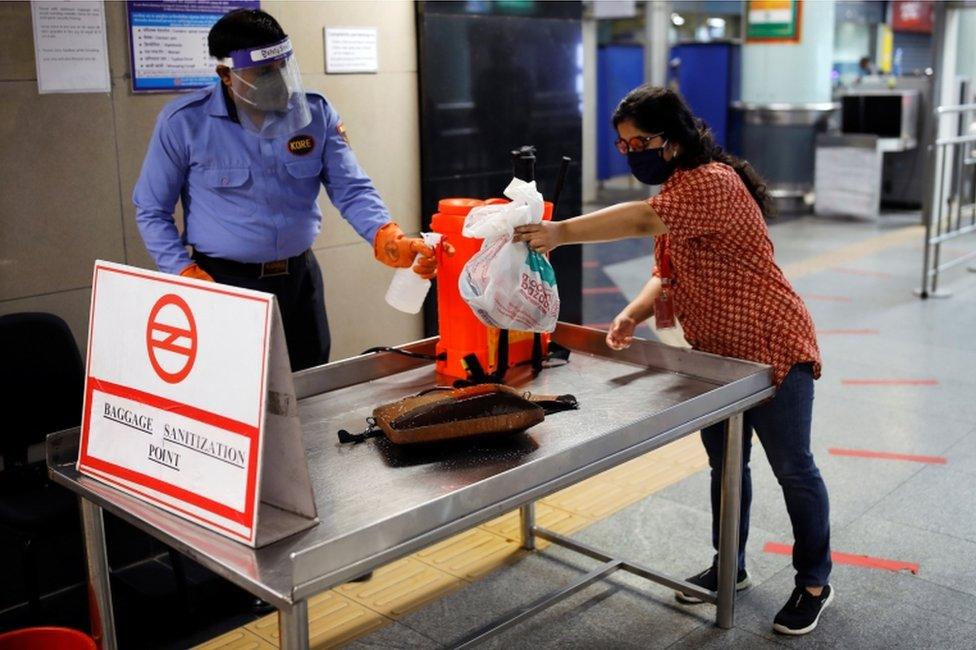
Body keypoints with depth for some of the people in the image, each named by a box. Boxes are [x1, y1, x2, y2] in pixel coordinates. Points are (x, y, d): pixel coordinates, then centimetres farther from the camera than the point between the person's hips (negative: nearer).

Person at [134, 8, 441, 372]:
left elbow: (351, 190, -5)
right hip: (224, 282, -3)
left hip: (299, 276, 3)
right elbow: (152, 212, -3)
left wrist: (391, 242, -23)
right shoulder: (183, 121, -10)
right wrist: (189, 277, -15)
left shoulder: (316, 113, -3)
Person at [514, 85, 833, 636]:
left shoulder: (712, 182, -24)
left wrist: (561, 232, -46)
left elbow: (642, 220, -42)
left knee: (793, 469, 6)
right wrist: (633, 315, -11)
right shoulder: (677, 191, 8)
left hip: (772, 350, -9)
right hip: (717, 353, 9)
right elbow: (669, 276, 8)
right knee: (724, 464, 18)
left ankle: (815, 584, 24)